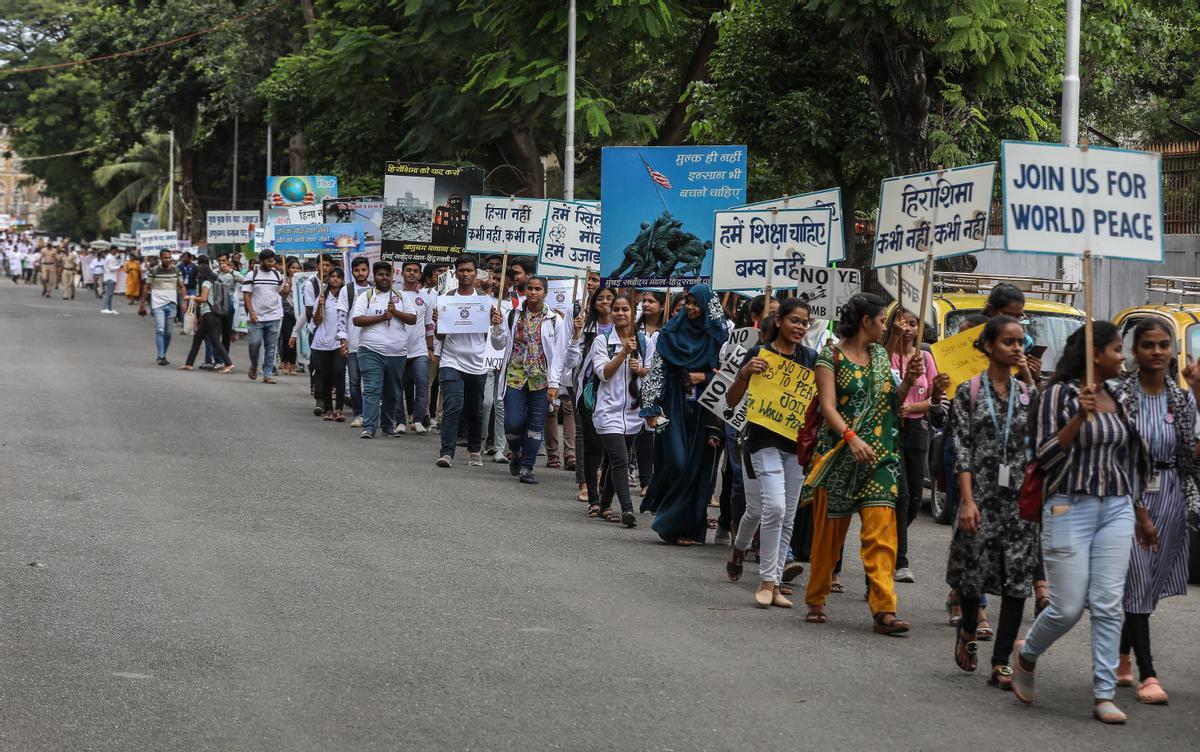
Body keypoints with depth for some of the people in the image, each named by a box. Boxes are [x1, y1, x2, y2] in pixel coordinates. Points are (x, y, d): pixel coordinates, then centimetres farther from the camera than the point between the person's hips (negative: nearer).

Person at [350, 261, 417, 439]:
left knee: (393, 392, 10)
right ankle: (369, 427, -12)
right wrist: (381, 317, -12)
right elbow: (357, 320, -7)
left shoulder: (400, 297, 13)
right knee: (372, 390, -10)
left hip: (397, 352, 3)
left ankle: (389, 426, 22)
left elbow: (413, 319, 8)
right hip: (371, 351, -3)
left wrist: (395, 312, -8)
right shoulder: (366, 297, 5)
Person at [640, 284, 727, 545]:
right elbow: (656, 371, 3)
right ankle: (671, 524, 4)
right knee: (676, 463, -10)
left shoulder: (718, 336, 3)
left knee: (698, 466, -1)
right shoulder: (671, 332, 4)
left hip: (703, 409, 0)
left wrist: (706, 377, -9)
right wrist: (651, 408, -3)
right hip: (674, 406, 0)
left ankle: (687, 526, 7)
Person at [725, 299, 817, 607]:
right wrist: (745, 373, -19)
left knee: (787, 517, 6)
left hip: (797, 442, 5)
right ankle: (766, 580, -8)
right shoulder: (759, 354, -5)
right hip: (765, 439, -5)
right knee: (774, 506, -19)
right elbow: (732, 401, -2)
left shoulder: (810, 358, 7)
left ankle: (773, 583, 13)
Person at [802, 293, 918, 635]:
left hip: (879, 455, 4)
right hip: (839, 453, -4)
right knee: (829, 530, 4)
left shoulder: (880, 355, 15)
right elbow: (828, 405, -13)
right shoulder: (831, 356, -4)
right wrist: (851, 436, -28)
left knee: (881, 530, -8)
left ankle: (884, 610, -14)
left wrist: (908, 381, 3)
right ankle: (816, 600, 21)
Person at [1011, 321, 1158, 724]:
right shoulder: (1060, 394, -6)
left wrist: (1143, 516, 22)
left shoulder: (1122, 399, 11)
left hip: (1116, 509, 5)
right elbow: (1044, 455, -11)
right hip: (1071, 508, -5)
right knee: (1068, 607, -4)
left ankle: (1104, 695, 2)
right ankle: (1026, 657, 26)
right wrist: (1080, 417, -22)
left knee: (1108, 605, -2)